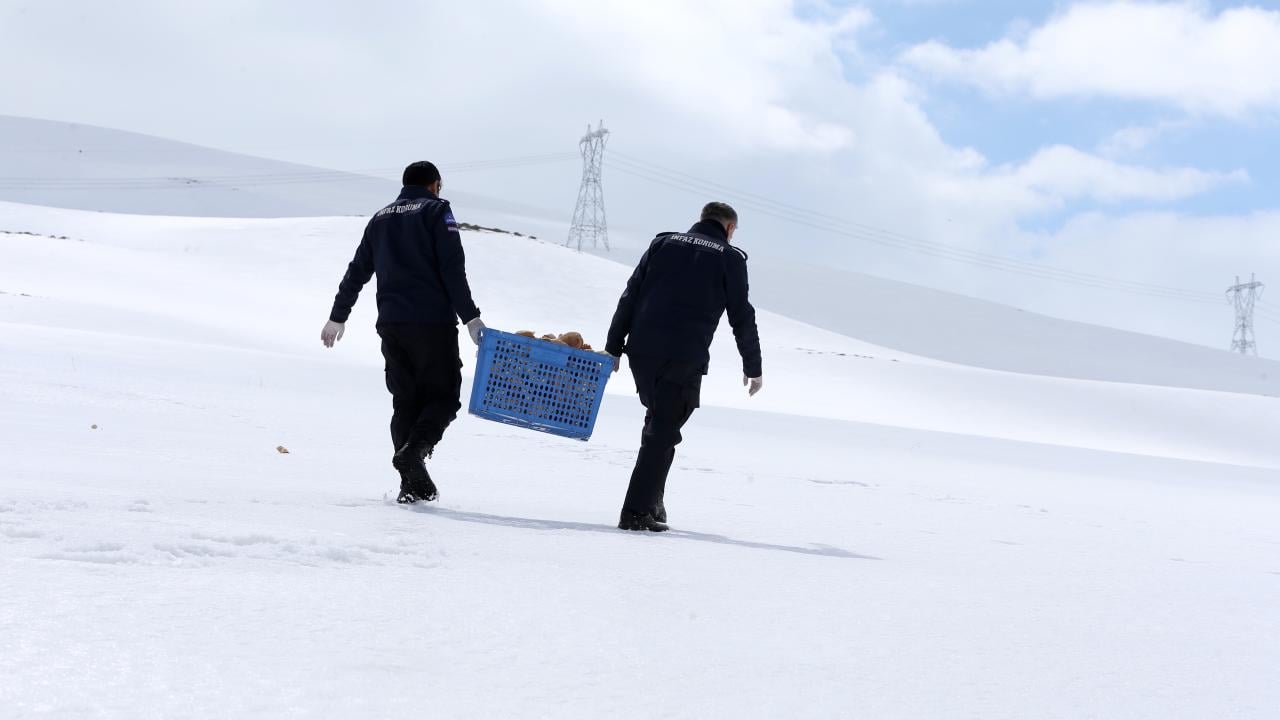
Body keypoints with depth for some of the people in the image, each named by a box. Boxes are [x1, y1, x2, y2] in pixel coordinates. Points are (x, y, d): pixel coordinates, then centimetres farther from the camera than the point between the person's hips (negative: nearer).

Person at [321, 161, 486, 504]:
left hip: (391, 322, 5)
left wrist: (338, 317, 30)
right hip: (433, 321, -5)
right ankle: (413, 451, -25)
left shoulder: (380, 218, 18)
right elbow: (453, 269, -9)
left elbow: (356, 272, 21)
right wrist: (470, 317, -10)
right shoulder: (436, 211, 2)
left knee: (405, 400, 9)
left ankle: (413, 483, 2)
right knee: (443, 396, 0)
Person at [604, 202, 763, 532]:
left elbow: (629, 297, 10)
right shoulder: (730, 258, 7)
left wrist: (613, 347, 10)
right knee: (663, 430, 0)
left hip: (642, 350, 4)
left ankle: (651, 501, 18)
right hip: (685, 358, -4)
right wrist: (753, 368, 15)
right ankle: (637, 511, -6)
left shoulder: (663, 243, 15)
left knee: (658, 419, 20)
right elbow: (742, 317, 6)